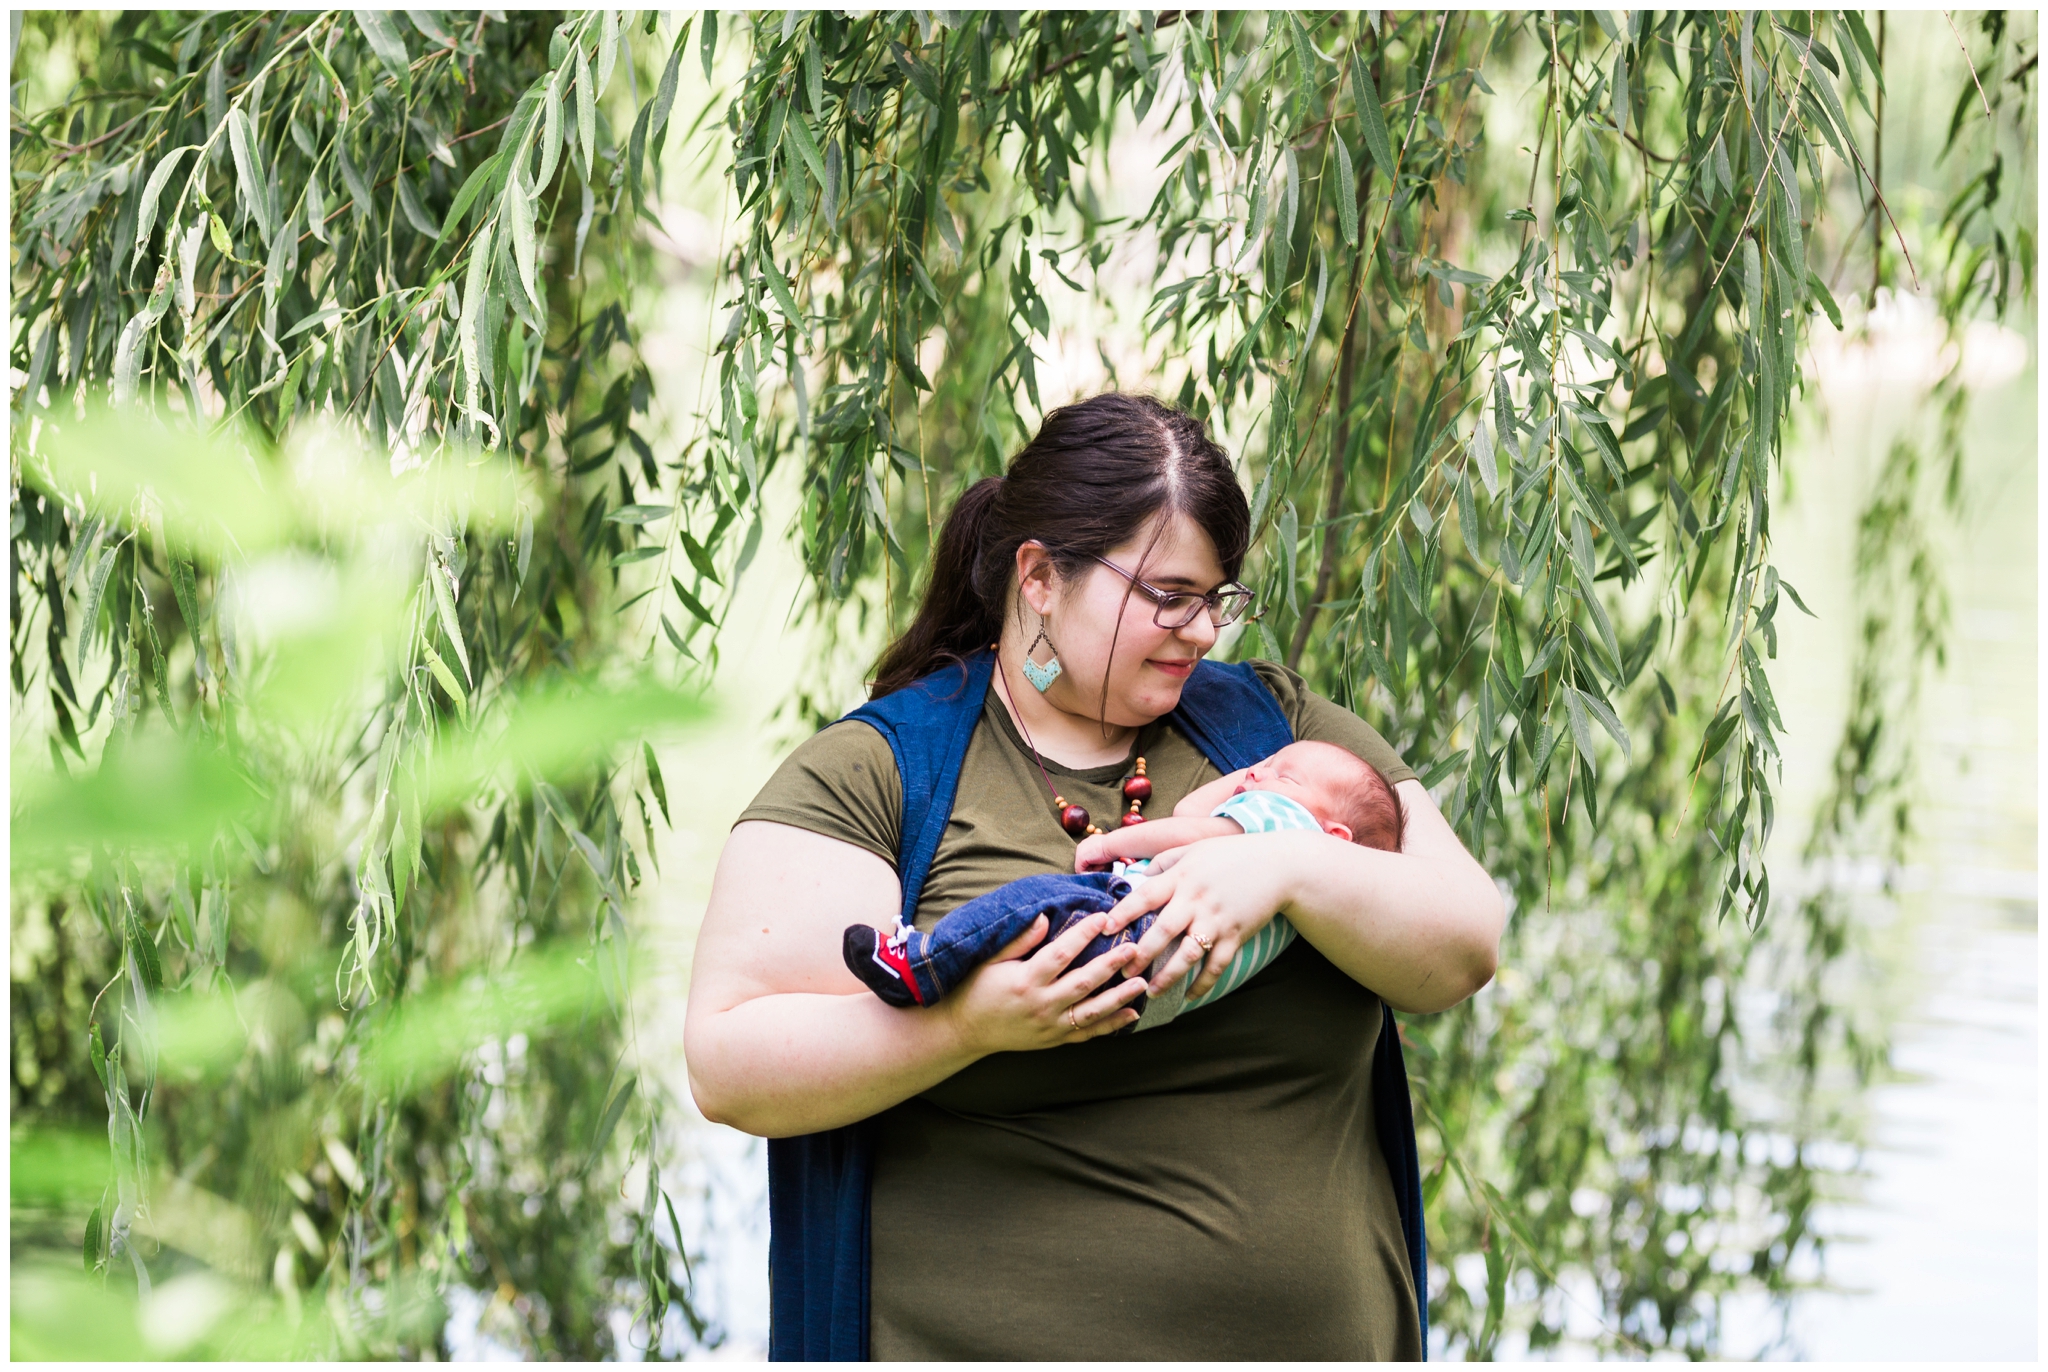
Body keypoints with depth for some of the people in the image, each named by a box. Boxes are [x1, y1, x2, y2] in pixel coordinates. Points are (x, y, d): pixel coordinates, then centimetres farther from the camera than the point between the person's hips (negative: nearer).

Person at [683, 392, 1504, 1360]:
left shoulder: (1274, 724, 7)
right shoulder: (874, 772, -5)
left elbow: (1465, 952, -2)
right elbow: (727, 1066, -12)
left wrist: (1289, 870, -19)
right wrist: (971, 1022, -26)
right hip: (984, 1334, -3)